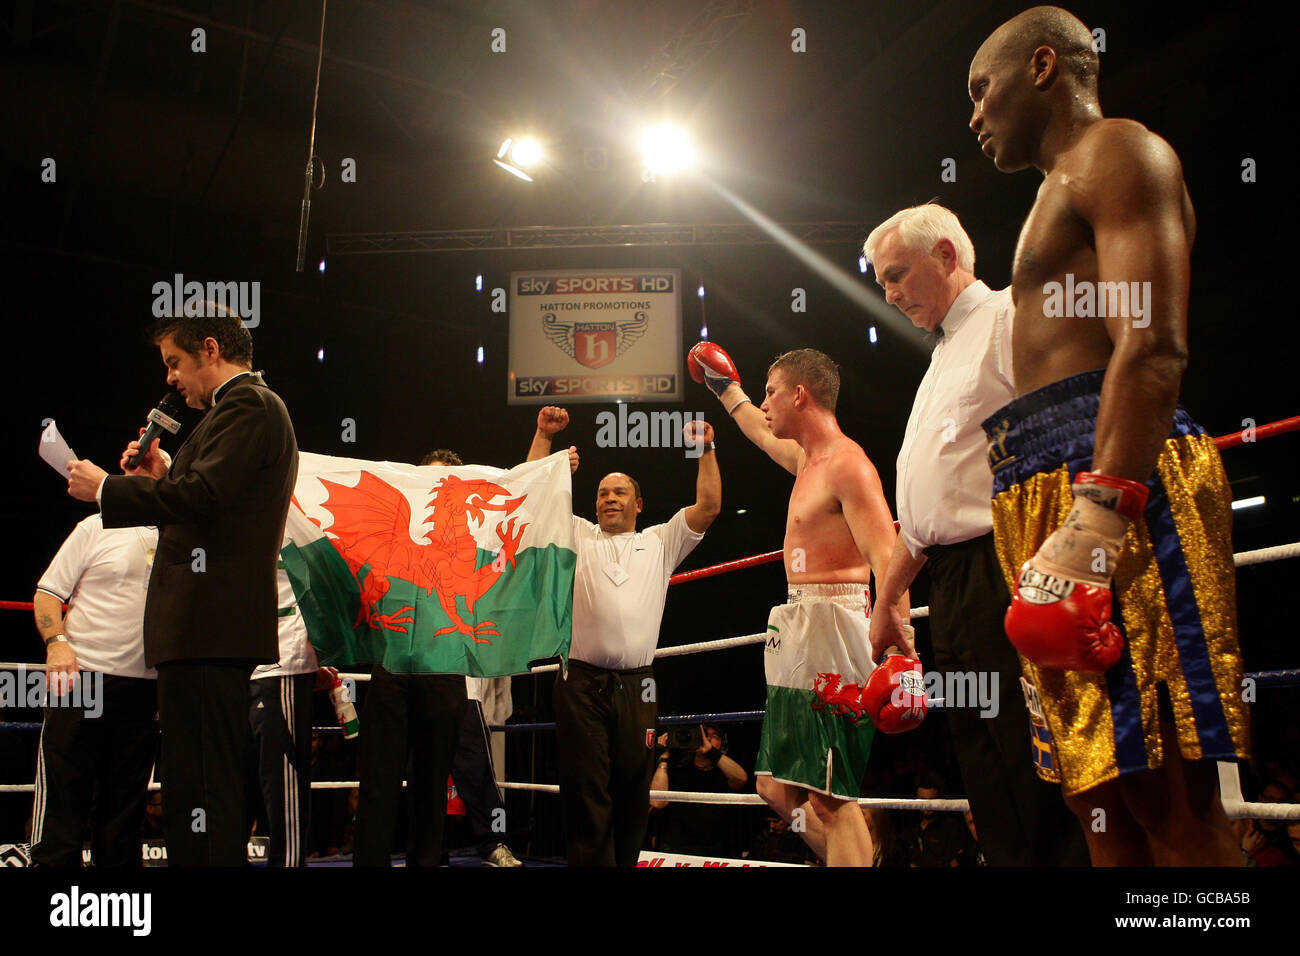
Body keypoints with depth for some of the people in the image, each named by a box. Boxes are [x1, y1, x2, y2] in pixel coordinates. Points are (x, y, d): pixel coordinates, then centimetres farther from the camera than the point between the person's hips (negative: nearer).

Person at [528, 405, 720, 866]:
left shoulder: (661, 542, 17)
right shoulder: (577, 536, 15)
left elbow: (709, 505, 8)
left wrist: (706, 449, 3)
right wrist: (543, 435, 5)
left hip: (636, 686, 1)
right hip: (581, 684, -1)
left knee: (632, 794, 5)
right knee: (585, 795, -3)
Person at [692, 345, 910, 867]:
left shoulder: (847, 464, -11)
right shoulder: (807, 458, 18)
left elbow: (888, 560, -21)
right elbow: (763, 435, 42)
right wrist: (727, 389, 54)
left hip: (832, 630, -10)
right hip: (798, 629, 10)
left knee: (829, 798, -13)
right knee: (777, 789, 10)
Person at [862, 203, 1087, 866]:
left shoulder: (1009, 315, -1)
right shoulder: (941, 362, 27)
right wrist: (887, 601, 28)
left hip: (1007, 578, -9)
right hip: (951, 589, 9)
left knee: (1038, 777, -11)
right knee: (991, 789, 7)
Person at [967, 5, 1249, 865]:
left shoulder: (1117, 152, 1)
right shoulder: (1065, 188, 30)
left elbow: (1153, 347, -15)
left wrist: (1094, 518, -26)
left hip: (1113, 473, -10)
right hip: (1049, 486, 10)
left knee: (1166, 799, -11)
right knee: (1097, 795, 8)